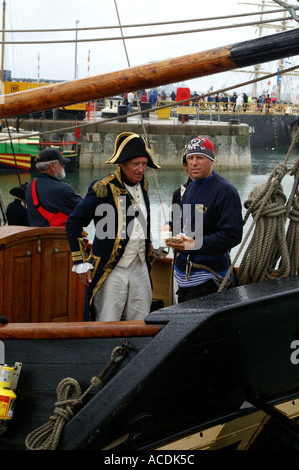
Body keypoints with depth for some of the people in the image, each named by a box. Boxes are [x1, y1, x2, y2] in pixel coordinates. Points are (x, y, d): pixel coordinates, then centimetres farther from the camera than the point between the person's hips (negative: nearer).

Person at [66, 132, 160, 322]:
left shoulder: (142, 185, 8)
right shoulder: (104, 189, -14)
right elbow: (73, 223, -10)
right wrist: (81, 262, -10)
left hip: (139, 268, 7)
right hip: (111, 271, -6)